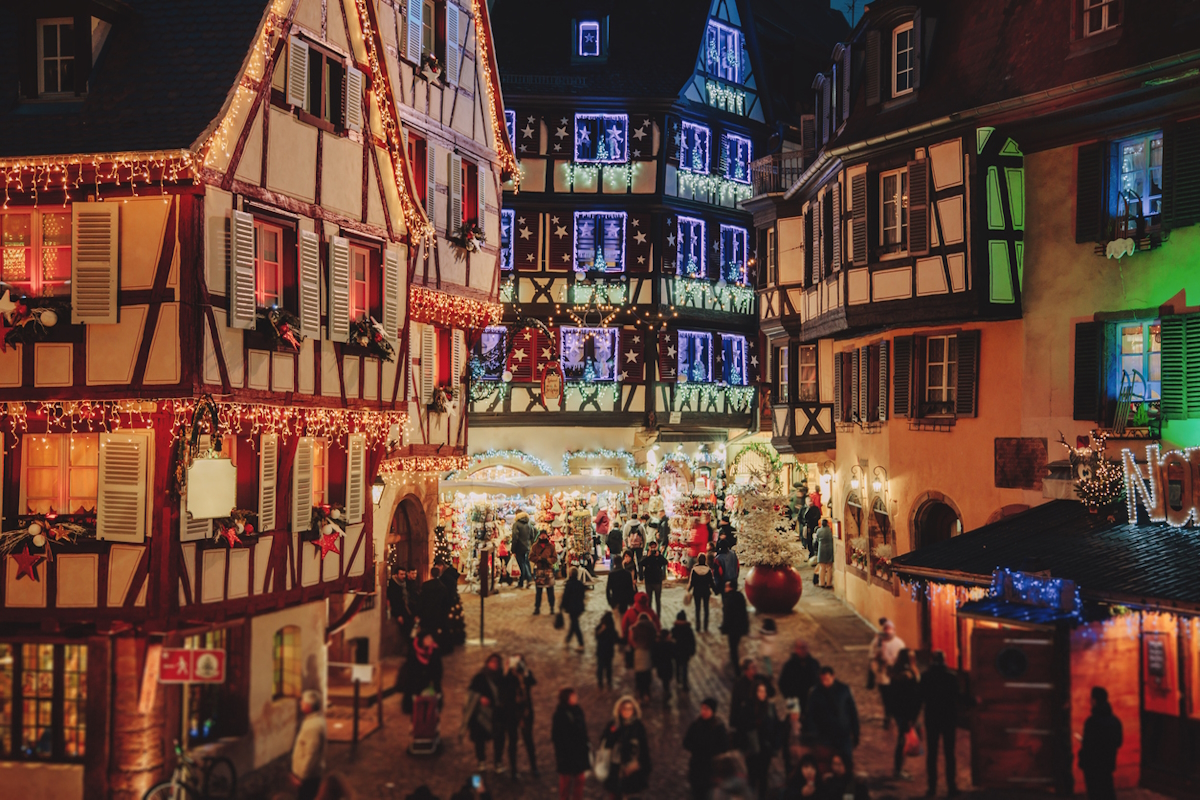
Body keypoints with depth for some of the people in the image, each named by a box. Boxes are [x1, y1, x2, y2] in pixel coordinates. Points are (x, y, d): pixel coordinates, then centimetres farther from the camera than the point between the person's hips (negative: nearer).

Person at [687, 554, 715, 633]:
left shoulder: (694, 569, -10)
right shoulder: (708, 570, -8)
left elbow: (691, 582, -5)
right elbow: (711, 582, -1)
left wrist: (688, 590, 8)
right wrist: (712, 590, 14)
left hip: (697, 591, 0)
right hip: (706, 591, 0)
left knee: (697, 609, 9)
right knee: (706, 609, 8)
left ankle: (698, 626, 11)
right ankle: (705, 627, 7)